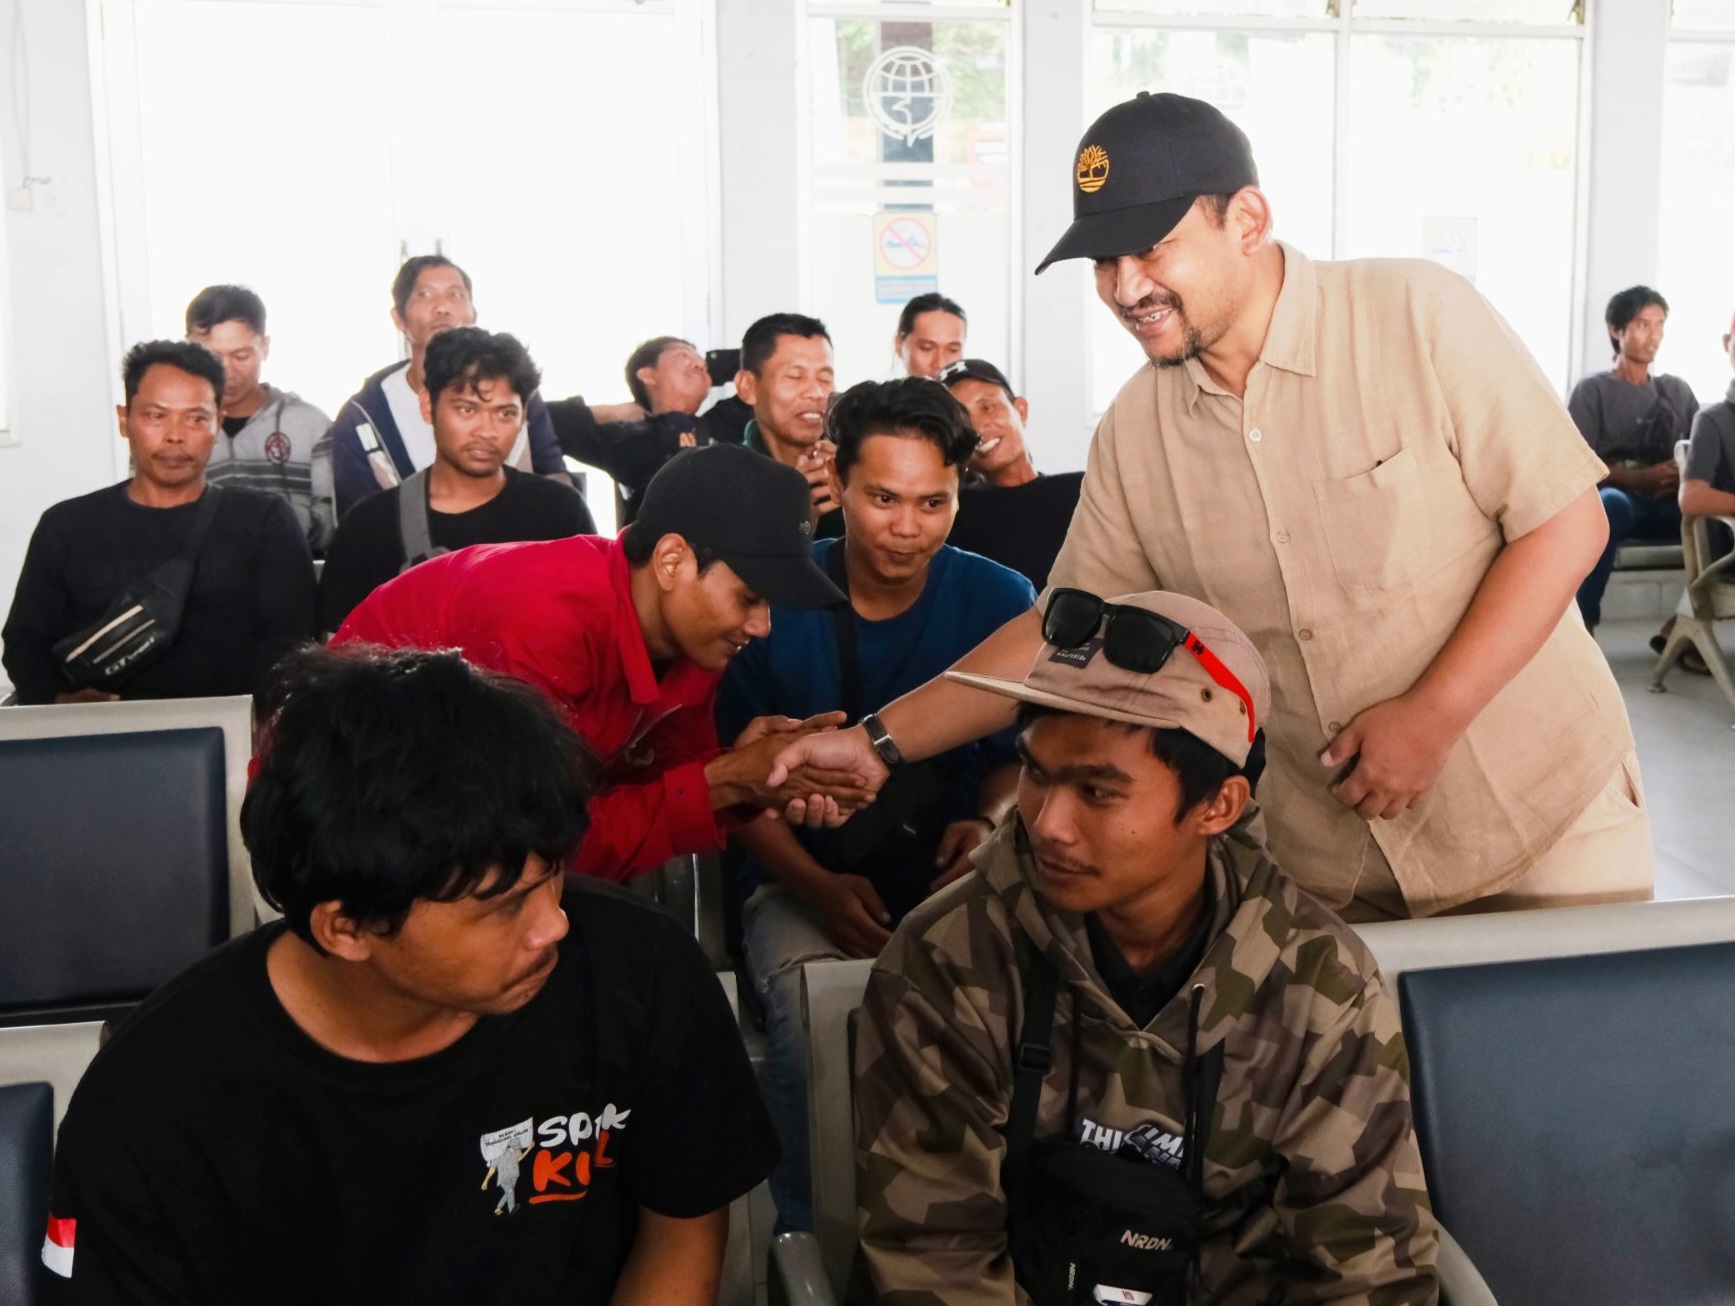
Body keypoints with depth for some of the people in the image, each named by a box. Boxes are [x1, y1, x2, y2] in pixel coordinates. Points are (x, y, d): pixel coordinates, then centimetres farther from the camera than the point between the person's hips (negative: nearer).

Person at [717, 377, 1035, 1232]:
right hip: (805, 876, -1)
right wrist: (818, 888, -14)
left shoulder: (1001, 602, 1)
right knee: (809, 1006, -32)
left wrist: (989, 825, -11)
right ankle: (809, 1237, -9)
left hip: (952, 875, 1)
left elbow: (1016, 753, 11)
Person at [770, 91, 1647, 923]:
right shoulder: (1134, 431, -4)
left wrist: (1433, 714, -20)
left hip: (1540, 816, -2)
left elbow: (1567, 521, -12)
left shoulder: (1419, 316, -14)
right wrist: (881, 742, -6)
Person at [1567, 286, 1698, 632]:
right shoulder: (1593, 390, 8)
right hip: (1621, 497, -4)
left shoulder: (1677, 390, 21)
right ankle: (1582, 625, -38)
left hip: (1668, 505, 4)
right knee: (1610, 504, -40)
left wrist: (1688, 476, -10)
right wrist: (1639, 478, -16)